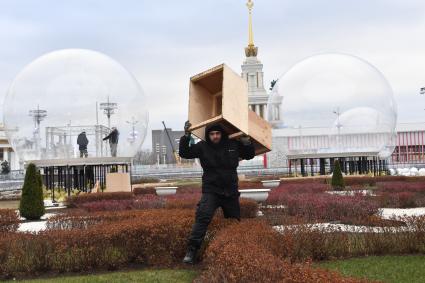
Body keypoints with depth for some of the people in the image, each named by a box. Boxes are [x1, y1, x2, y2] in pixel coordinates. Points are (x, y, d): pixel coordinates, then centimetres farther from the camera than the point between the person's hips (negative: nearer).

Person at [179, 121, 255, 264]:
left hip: (231, 192, 3)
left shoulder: (233, 145, 2)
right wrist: (186, 136, -20)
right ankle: (192, 250, -21)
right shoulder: (202, 146, -5)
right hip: (211, 191, -3)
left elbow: (250, 155, 15)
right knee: (203, 218, -23)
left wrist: (246, 142, -4)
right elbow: (184, 153, -9)